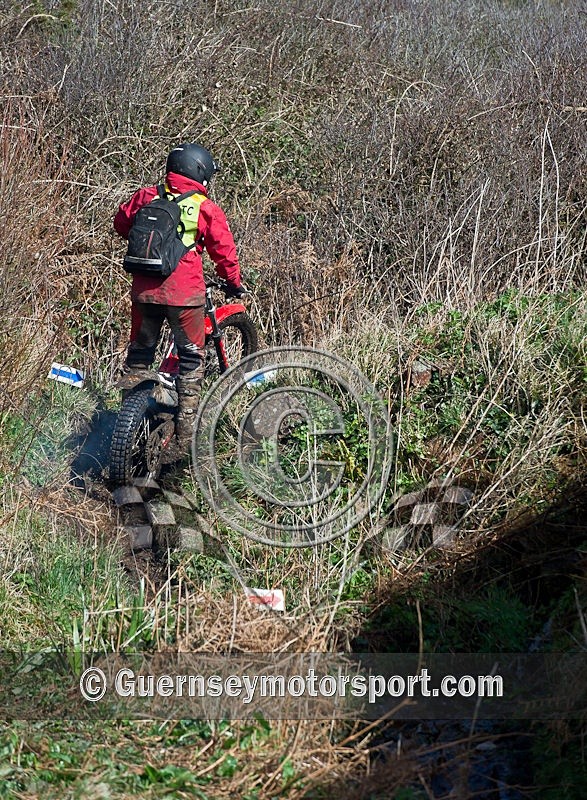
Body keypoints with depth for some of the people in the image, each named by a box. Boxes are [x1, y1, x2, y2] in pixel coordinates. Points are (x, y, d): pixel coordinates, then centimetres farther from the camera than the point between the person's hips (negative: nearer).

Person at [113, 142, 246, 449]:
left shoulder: (146, 196, 6)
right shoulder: (206, 209, -4)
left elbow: (121, 222, 18)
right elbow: (224, 250, 1)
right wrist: (233, 282, 16)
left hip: (144, 290, 4)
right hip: (185, 294, -3)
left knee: (139, 352, 19)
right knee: (191, 358, 7)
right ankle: (185, 432, 6)